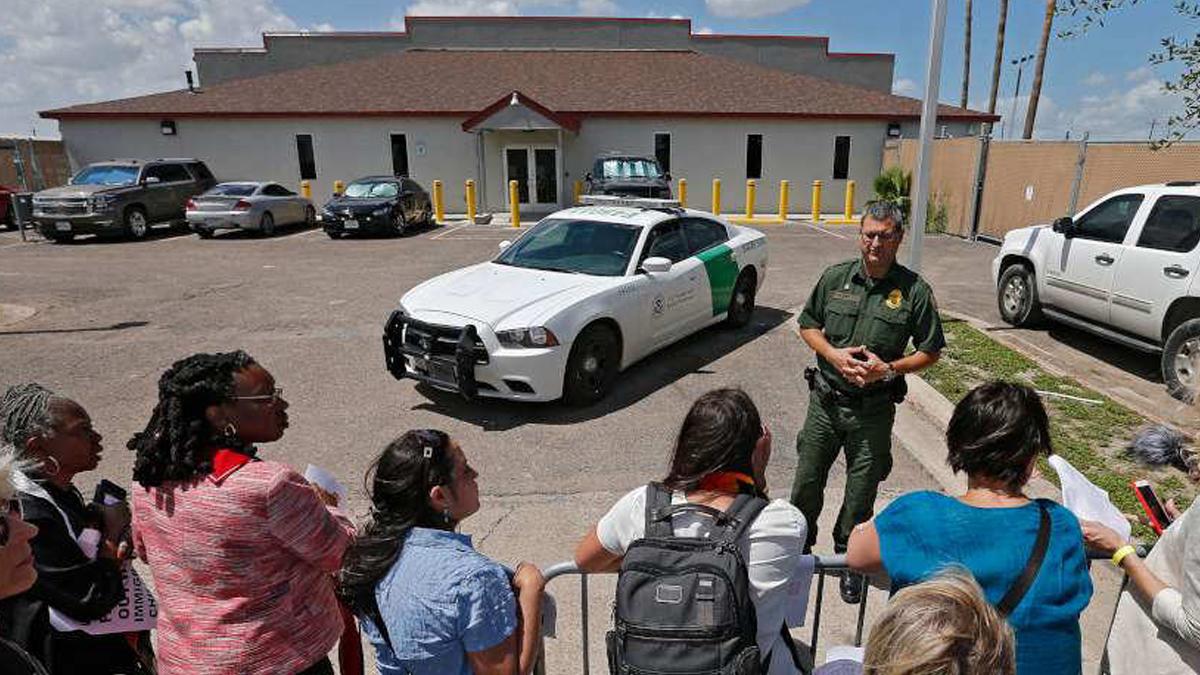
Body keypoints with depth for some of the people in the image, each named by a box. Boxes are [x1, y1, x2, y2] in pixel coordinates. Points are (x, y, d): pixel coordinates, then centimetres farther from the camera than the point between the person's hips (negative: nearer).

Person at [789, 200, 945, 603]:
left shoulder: (914, 290, -5)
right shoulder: (835, 278, 0)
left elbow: (931, 351, 1)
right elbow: (808, 324, 9)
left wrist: (889, 369, -15)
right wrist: (833, 353, -10)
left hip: (874, 409, -1)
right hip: (825, 399, 2)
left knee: (862, 490, 11)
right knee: (807, 479, 11)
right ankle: (797, 545, 34)